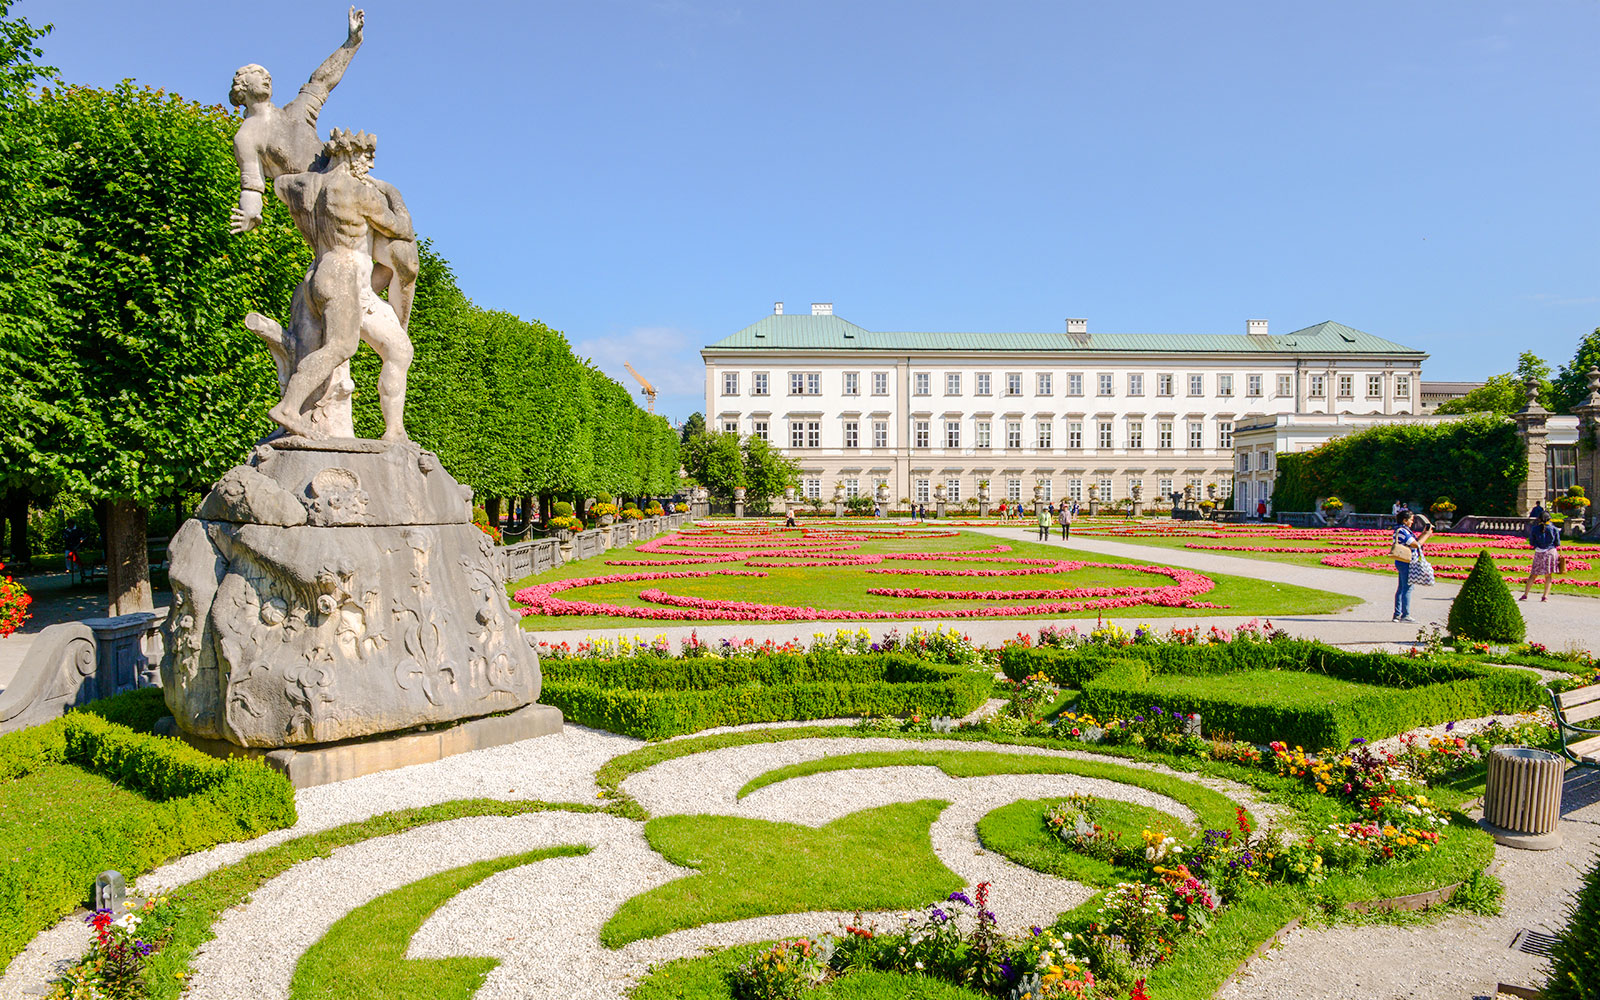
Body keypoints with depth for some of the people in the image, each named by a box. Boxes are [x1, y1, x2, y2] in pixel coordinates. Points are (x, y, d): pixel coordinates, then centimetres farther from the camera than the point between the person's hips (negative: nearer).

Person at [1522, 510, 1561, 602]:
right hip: (1551, 552, 0)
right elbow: (1557, 543, 3)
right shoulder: (1553, 529, -1)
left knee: (1533, 574, 7)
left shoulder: (1535, 529, -1)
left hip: (1539, 553, 0)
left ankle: (1525, 594, 2)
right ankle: (1545, 596, 2)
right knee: (1548, 575, 7)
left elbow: (1531, 543, 5)